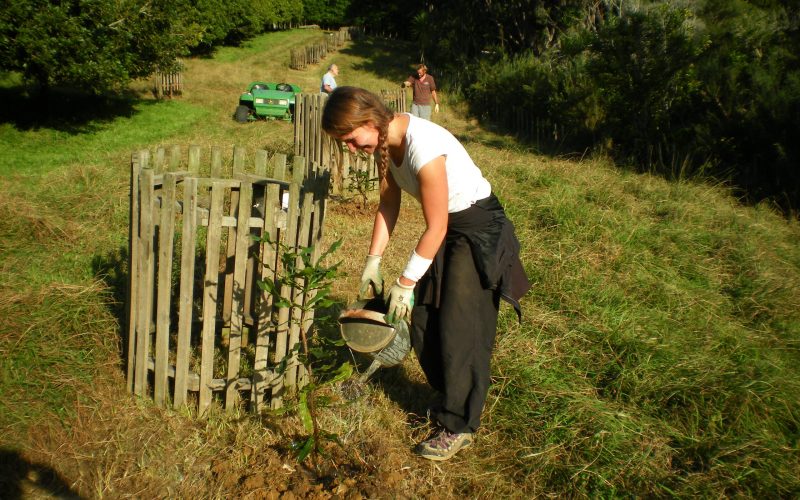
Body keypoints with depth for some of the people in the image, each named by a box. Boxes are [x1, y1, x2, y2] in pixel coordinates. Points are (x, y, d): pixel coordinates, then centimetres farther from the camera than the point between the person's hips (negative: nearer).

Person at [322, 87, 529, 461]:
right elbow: (388, 204, 4)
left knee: (459, 329, -5)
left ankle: (459, 426, 11)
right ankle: (451, 400, 30)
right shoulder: (384, 140, -7)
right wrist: (373, 262, 3)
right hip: (447, 226, 9)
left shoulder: (423, 149, -32)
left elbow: (436, 228, -25)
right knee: (423, 322, 11)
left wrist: (405, 283, -16)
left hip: (479, 230, -9)